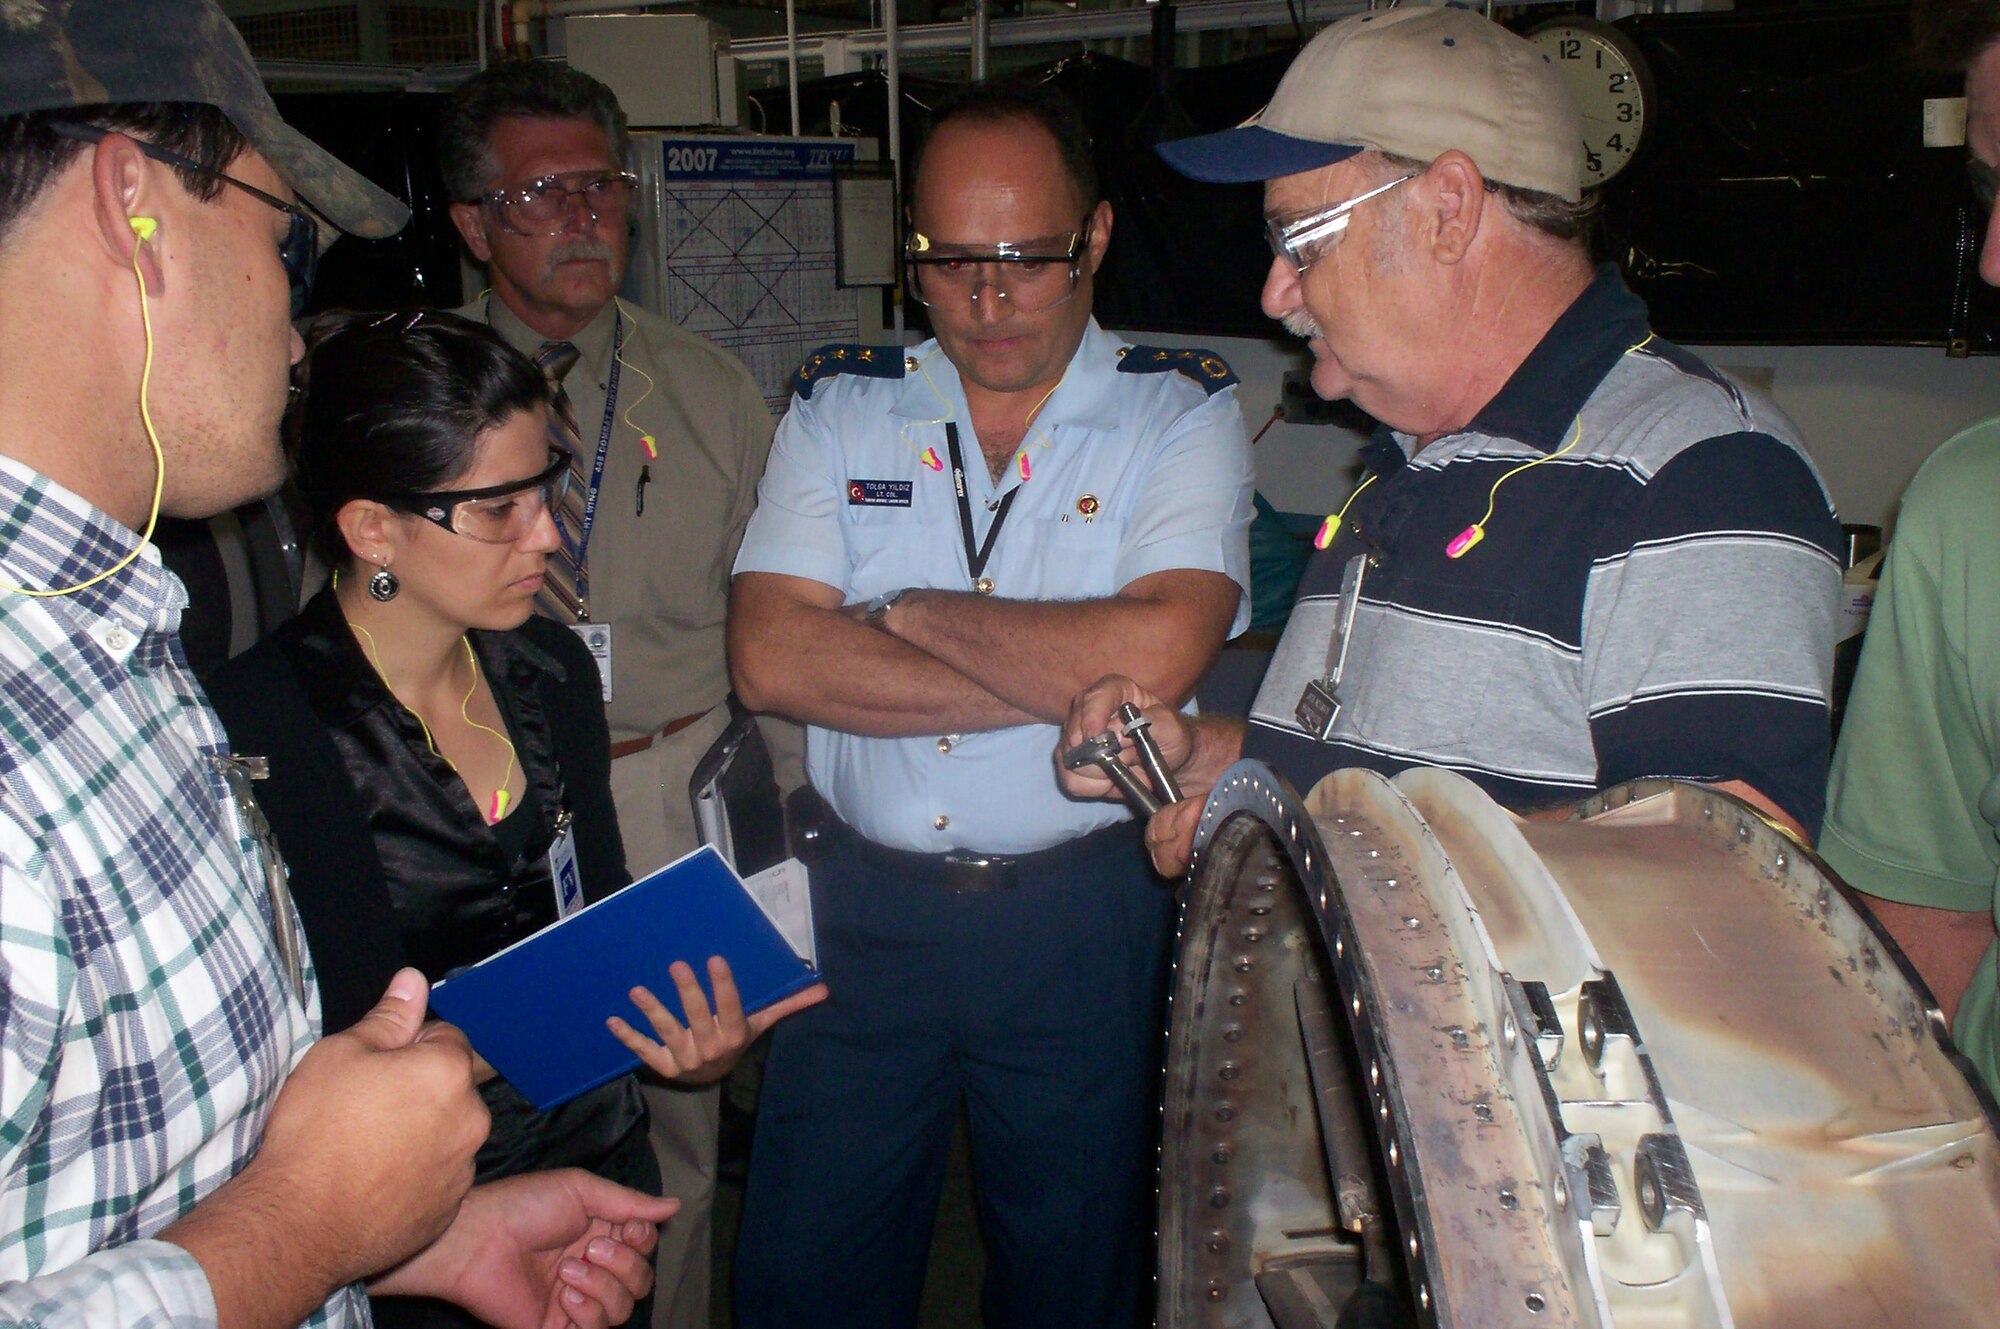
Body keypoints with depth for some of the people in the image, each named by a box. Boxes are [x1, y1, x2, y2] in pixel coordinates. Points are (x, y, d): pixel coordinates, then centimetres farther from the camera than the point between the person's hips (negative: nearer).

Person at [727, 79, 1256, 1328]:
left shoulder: (1183, 412, -4)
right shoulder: (842, 405, 3)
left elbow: (1154, 654, -22)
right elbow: (771, 654, -11)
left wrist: (916, 612, -11)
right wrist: (1062, 682, -16)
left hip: (1085, 916, -2)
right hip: (864, 902, 2)